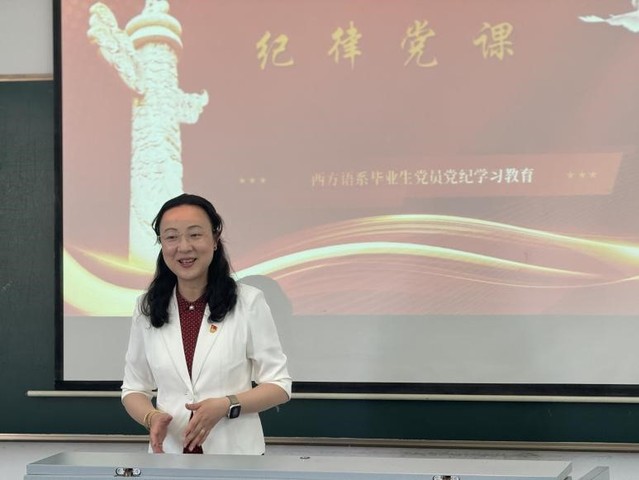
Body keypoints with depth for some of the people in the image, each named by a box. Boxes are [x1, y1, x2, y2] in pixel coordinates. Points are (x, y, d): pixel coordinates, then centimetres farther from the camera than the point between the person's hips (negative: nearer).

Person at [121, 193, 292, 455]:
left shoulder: (248, 302, -5)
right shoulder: (147, 308, 3)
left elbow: (278, 385, -4)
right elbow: (134, 388, 7)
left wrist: (226, 406, -19)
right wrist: (151, 418, -13)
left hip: (235, 453, -2)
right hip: (169, 452, 2)